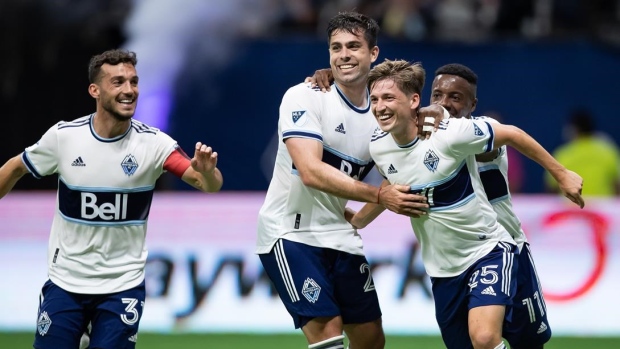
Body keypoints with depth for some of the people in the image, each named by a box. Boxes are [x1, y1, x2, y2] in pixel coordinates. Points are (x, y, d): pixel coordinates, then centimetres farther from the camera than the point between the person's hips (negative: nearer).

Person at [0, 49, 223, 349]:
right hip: (64, 283, 1)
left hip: (122, 287, -1)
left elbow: (209, 186, -21)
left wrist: (208, 172, -42)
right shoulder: (63, 136, -8)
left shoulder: (153, 142, -11)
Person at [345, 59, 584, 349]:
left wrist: (562, 175, -2)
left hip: (487, 250, -6)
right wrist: (355, 221, 24)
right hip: (442, 268, 6)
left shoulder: (451, 133, -23)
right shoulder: (378, 147, -6)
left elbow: (512, 134, -9)